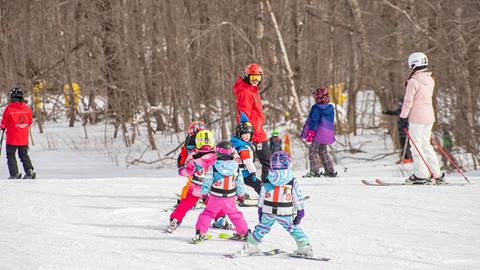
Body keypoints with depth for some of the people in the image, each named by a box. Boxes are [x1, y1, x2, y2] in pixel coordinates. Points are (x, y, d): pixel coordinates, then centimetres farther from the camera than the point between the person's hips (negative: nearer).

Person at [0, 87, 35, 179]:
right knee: (24, 155, 17)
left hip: (12, 138, -4)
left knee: (11, 155, 7)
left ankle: (14, 173, -3)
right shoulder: (27, 108, -2)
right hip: (24, 138, 4)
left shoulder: (9, 108, -14)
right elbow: (30, 122, 10)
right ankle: (30, 171, 6)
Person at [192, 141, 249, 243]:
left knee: (208, 213, 7)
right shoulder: (236, 167, -5)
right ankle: (243, 232, 26)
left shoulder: (214, 167, -15)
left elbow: (207, 182, -7)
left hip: (215, 197, -3)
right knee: (235, 215, 19)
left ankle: (200, 233, 1)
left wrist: (204, 194, 9)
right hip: (230, 198, 3)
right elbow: (240, 183, 5)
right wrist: (241, 195, 19)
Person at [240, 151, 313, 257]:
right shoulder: (292, 182, -6)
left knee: (261, 228, 15)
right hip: (285, 213, -1)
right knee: (293, 229, 10)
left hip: (268, 212, 1)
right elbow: (298, 198, 0)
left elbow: (262, 196, 5)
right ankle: (305, 247, 9)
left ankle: (250, 246, 20)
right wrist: (300, 211, 9)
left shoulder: (268, 180, -2)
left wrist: (260, 209, 15)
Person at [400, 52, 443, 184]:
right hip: (429, 116, 7)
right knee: (426, 144, 14)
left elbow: (408, 101, -14)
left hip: (416, 117, -7)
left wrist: (403, 116, -7)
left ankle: (421, 174, -3)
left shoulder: (413, 81, -14)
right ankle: (436, 174, 13)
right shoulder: (430, 80, 9)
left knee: (416, 145, 0)